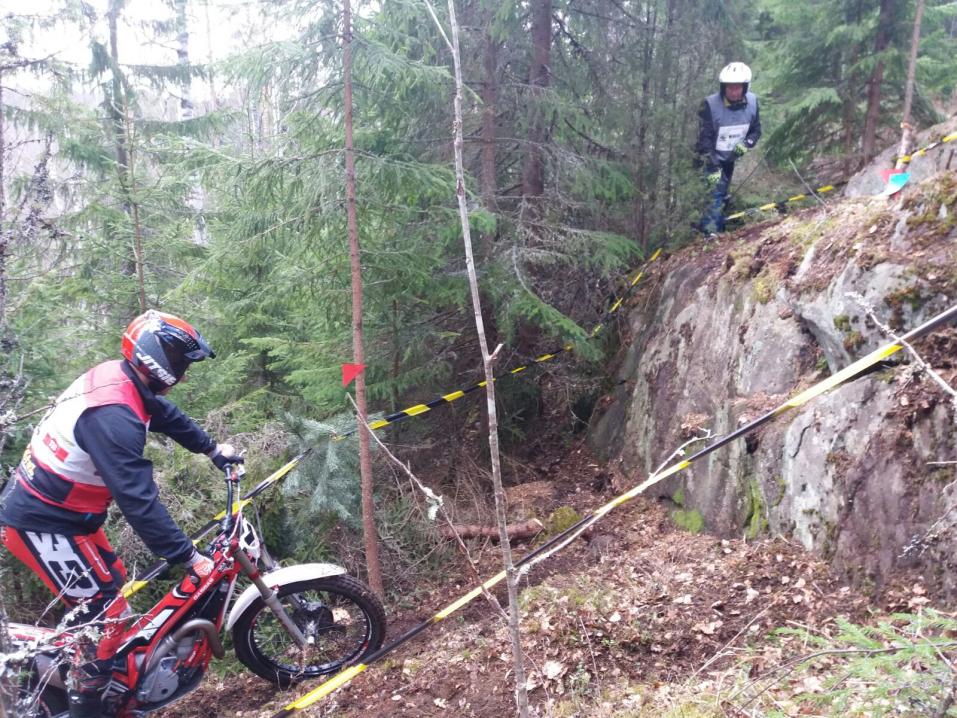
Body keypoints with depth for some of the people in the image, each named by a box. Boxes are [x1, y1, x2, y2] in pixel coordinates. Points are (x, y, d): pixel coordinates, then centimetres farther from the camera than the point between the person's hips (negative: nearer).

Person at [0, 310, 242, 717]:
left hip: (57, 509, 10)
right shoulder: (113, 414, -32)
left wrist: (212, 448, 27)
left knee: (114, 581, 19)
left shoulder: (118, 377, -2)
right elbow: (139, 501, -33)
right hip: (42, 524, -10)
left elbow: (165, 414, 18)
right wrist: (190, 559, -28)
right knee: (107, 611, -4)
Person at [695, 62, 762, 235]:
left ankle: (714, 228, 25)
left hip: (731, 157, 5)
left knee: (722, 194, 13)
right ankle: (709, 232, -12)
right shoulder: (710, 104, -28)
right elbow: (704, 139, -25)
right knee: (717, 193, -17)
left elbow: (756, 130, 2)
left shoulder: (752, 102, -14)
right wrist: (712, 167, -30)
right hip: (712, 157, -5)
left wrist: (746, 144, -19)